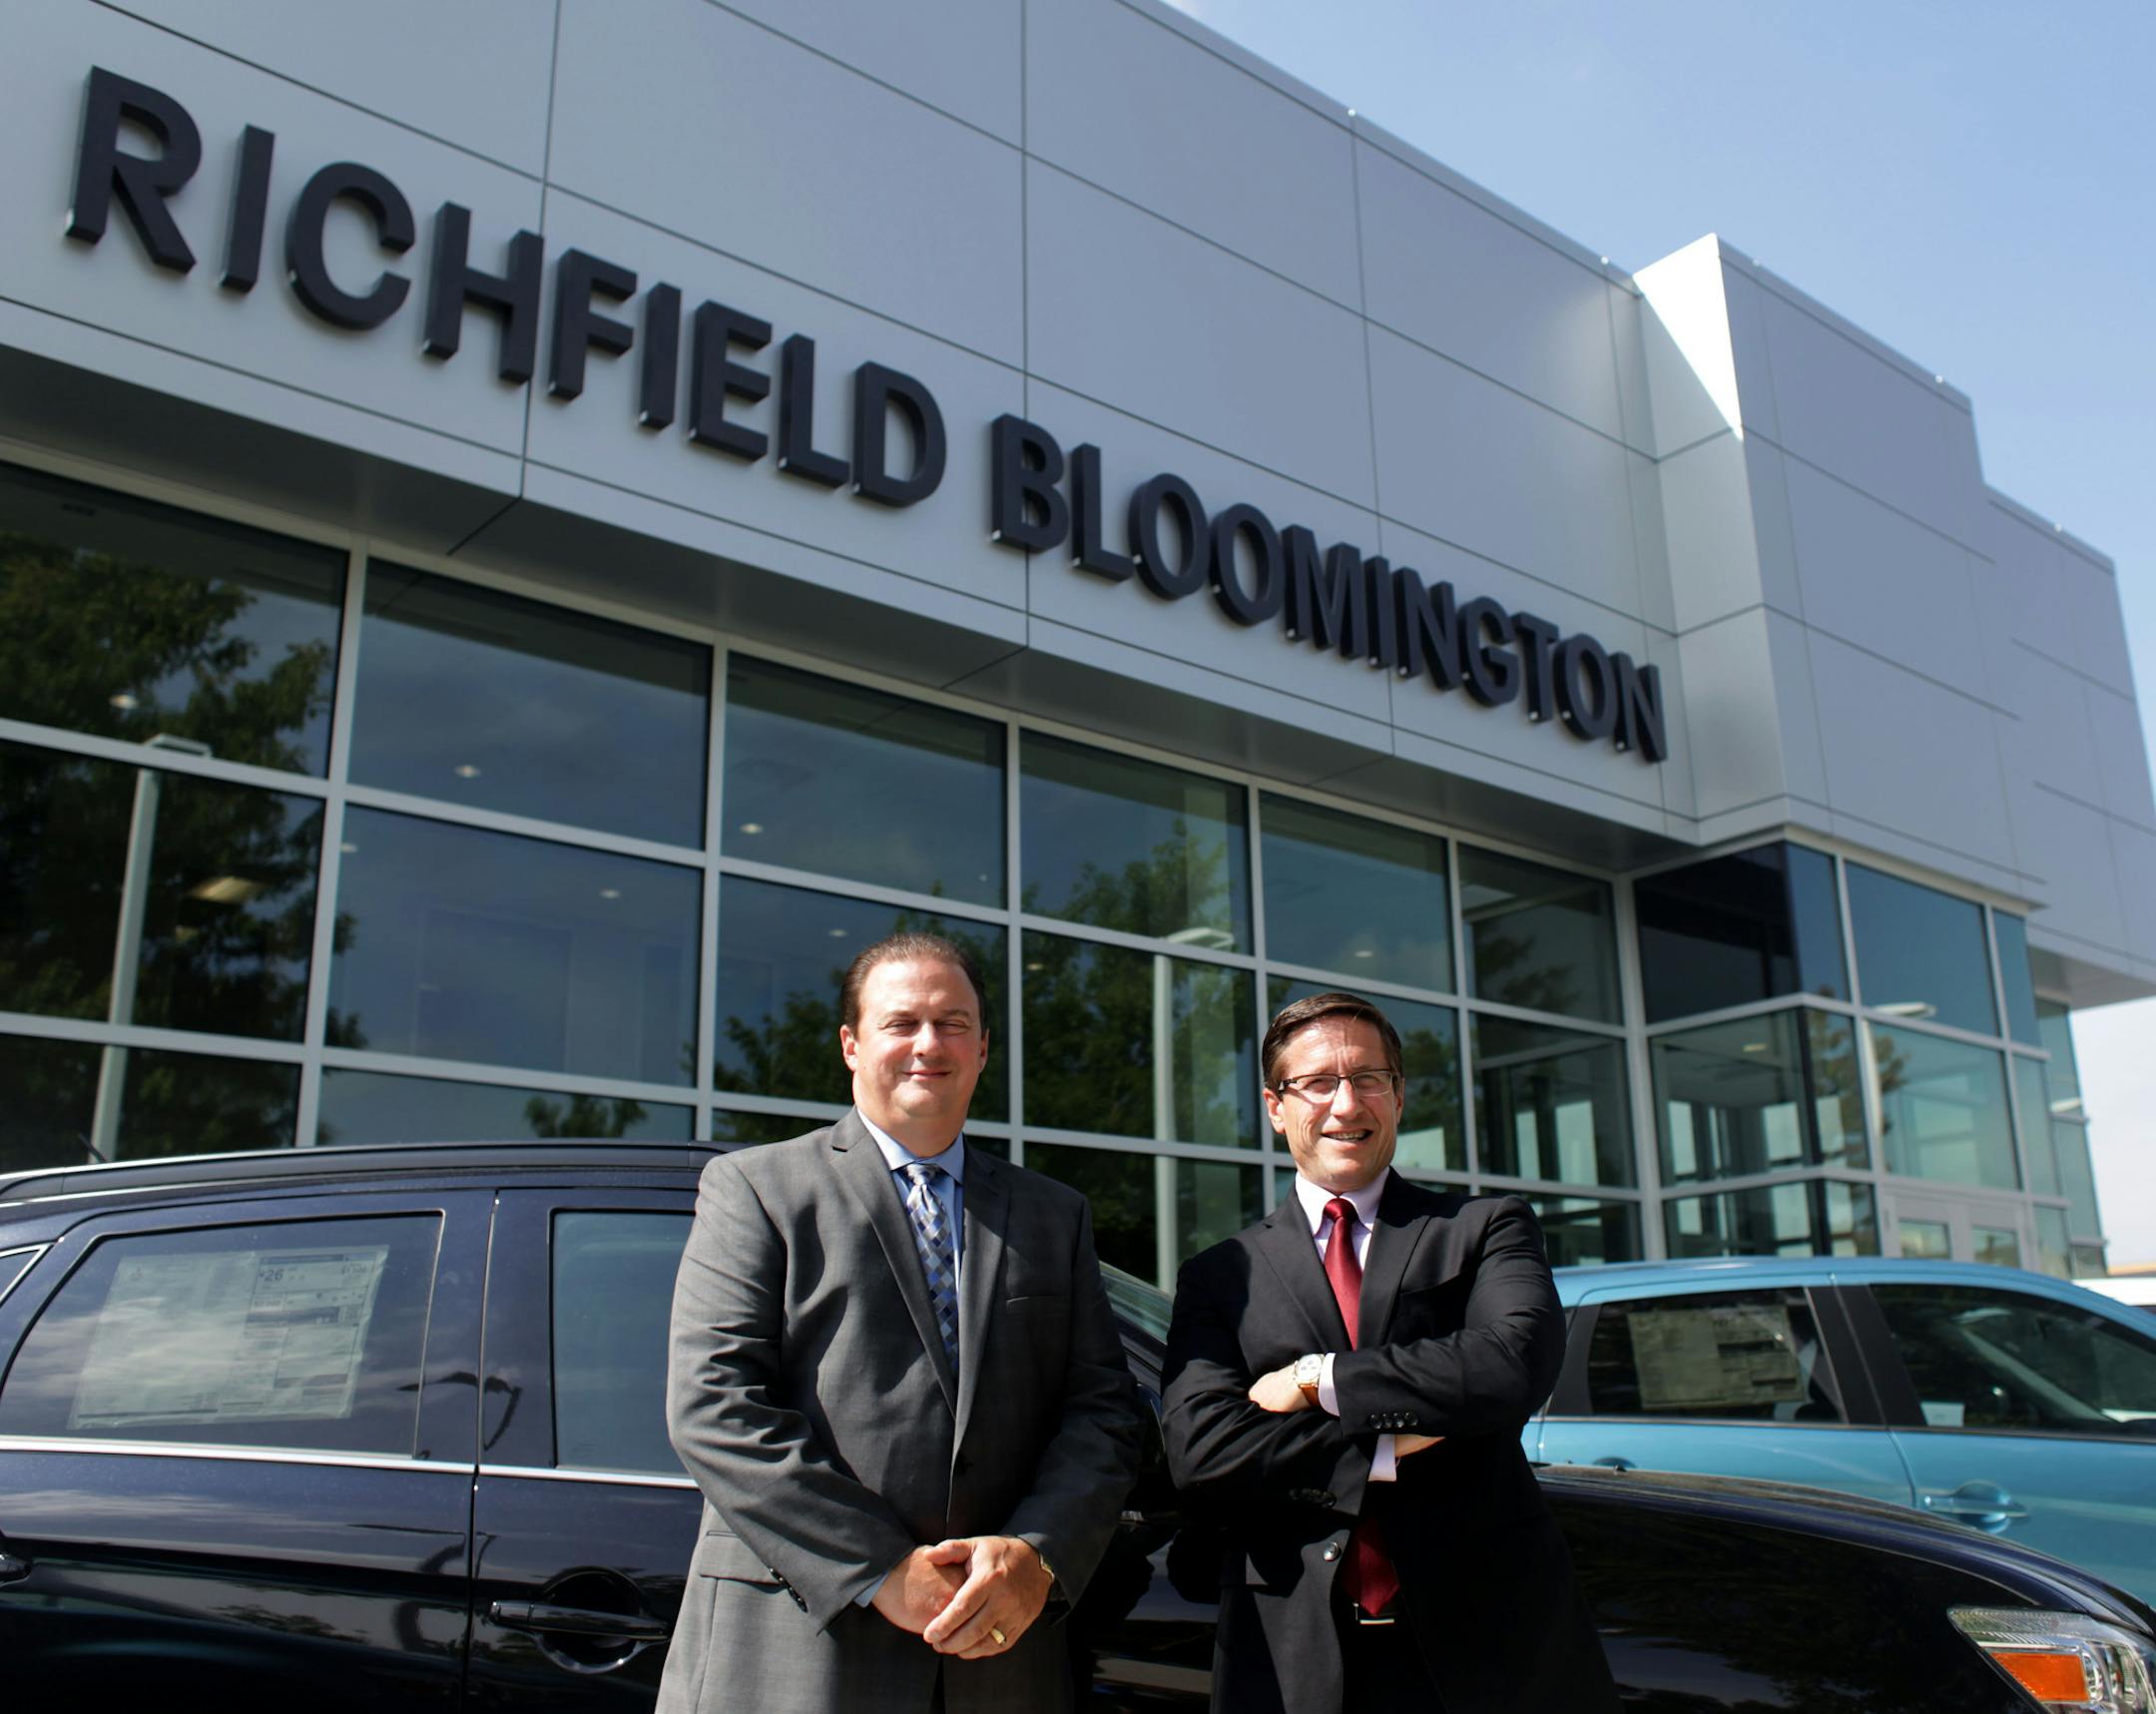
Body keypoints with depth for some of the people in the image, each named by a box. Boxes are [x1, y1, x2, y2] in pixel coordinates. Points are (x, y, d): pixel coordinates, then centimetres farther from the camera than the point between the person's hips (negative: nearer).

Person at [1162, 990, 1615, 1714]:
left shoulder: (1487, 1228, 3)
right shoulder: (1218, 1277, 4)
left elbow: (1517, 1363, -15)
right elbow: (1199, 1451, -9)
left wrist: (1316, 1380, -12)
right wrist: (1393, 1451, -14)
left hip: (1490, 1637, 0)